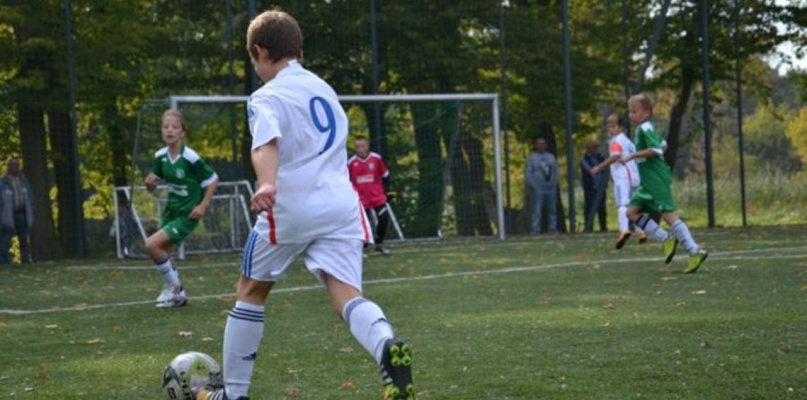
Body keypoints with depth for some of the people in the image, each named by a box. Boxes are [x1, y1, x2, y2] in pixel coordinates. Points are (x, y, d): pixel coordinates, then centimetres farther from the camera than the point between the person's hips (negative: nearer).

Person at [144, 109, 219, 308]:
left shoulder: (190, 158, -19)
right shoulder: (160, 156, -2)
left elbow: (213, 180, -9)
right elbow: (153, 184, 8)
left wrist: (203, 205, -14)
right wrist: (150, 183, -15)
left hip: (187, 215, -7)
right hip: (170, 211, 7)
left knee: (152, 245, -17)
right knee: (162, 253, 9)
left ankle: (174, 287, 0)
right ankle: (176, 294, 29)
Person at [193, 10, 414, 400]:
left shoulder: (266, 98, -2)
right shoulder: (324, 88, 20)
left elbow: (266, 143, -23)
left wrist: (267, 184, -40)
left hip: (290, 208, -5)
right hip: (341, 205, 5)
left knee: (251, 291, 15)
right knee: (346, 295, -8)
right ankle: (388, 348, -41)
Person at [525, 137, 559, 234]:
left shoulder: (551, 157, 16)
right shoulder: (532, 158, 4)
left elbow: (556, 171, 18)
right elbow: (528, 173, 0)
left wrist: (555, 182, 3)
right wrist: (533, 186, -10)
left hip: (551, 187, 4)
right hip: (538, 188, -4)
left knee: (552, 210, 3)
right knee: (537, 210, -9)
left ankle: (552, 229, 8)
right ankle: (536, 230, -10)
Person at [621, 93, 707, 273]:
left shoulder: (645, 129, -12)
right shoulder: (644, 129, 18)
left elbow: (656, 149, -26)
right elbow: (662, 146, 29)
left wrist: (632, 156, -23)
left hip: (657, 182, -10)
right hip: (648, 183, 10)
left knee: (668, 215, -14)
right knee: (632, 211, 6)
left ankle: (696, 252, -14)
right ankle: (667, 239, 4)